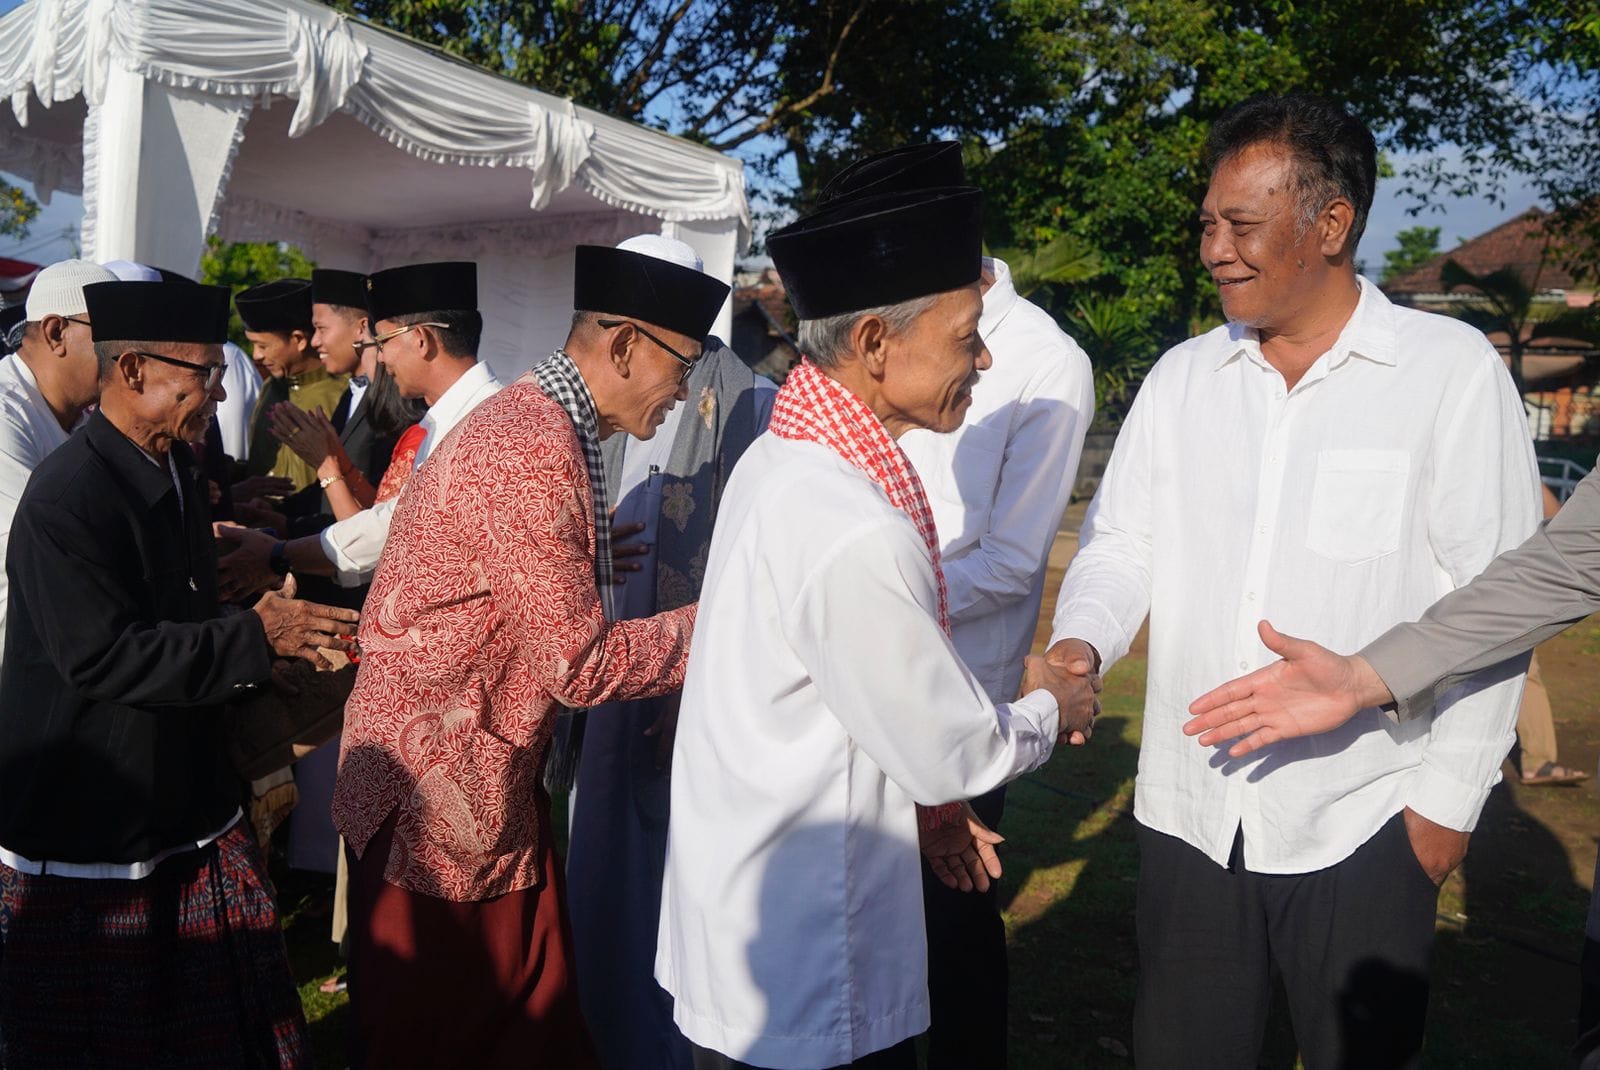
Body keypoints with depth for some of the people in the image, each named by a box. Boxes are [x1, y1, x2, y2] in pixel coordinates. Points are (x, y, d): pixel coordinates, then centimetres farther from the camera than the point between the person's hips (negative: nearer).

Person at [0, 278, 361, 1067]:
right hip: (88, 846, -8)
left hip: (190, 815, 8)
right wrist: (256, 638, -20)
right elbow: (102, 657, -24)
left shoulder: (172, 469, 9)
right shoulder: (66, 498, -21)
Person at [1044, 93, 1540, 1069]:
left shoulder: (1452, 370, -8)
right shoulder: (1182, 378, 5)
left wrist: (1451, 795, -6)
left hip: (1362, 823, -3)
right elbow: (1123, 542, 6)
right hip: (1189, 808, 4)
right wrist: (1079, 642, -13)